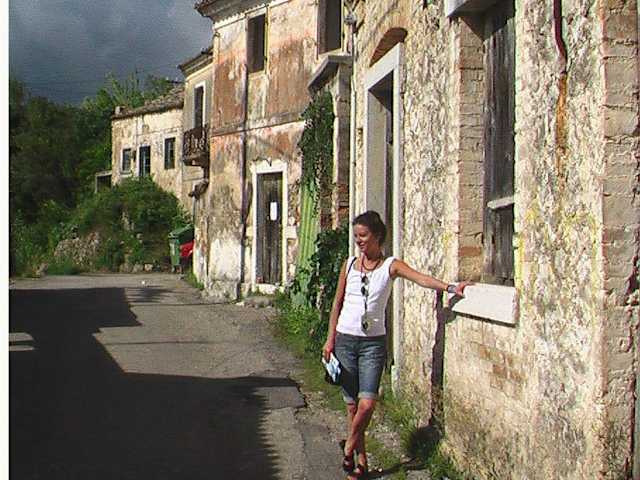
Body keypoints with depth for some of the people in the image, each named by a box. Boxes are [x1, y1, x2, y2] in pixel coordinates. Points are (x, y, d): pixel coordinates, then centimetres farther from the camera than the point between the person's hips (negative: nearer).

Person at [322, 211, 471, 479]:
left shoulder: (390, 266, -2)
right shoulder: (349, 264, 5)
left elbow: (420, 278, -19)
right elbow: (337, 303, 11)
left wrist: (449, 287, -36)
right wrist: (330, 339, 8)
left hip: (374, 342, -2)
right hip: (346, 339, 2)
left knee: (367, 403, -13)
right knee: (352, 404, 5)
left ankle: (350, 446, 13)